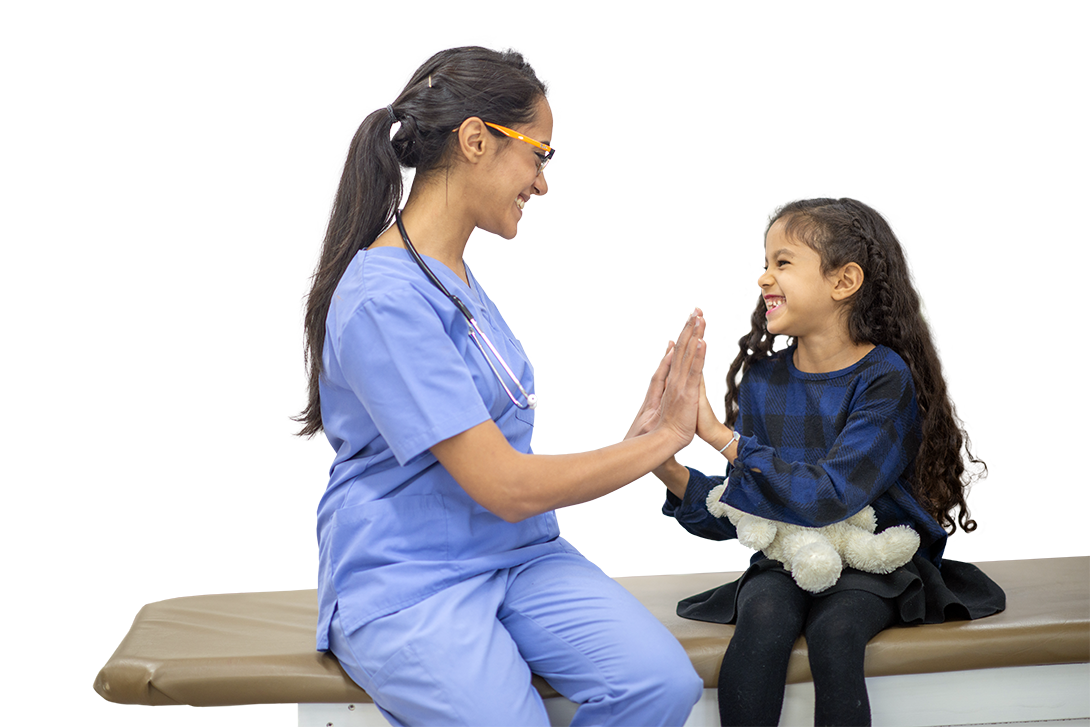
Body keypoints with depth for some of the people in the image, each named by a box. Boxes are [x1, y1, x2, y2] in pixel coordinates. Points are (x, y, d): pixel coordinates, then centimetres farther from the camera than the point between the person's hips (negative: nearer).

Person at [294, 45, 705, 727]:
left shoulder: (456, 271, 15)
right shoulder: (383, 300, -17)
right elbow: (507, 487, -18)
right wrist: (665, 436, -7)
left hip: (518, 556, 8)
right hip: (405, 586, -7)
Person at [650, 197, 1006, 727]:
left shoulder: (885, 379, -12)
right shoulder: (763, 377, 3)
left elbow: (826, 499, -25)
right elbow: (737, 515, 2)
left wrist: (722, 436, -23)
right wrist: (672, 474, -17)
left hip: (873, 562, -3)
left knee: (833, 632, -33)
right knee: (762, 619, -29)